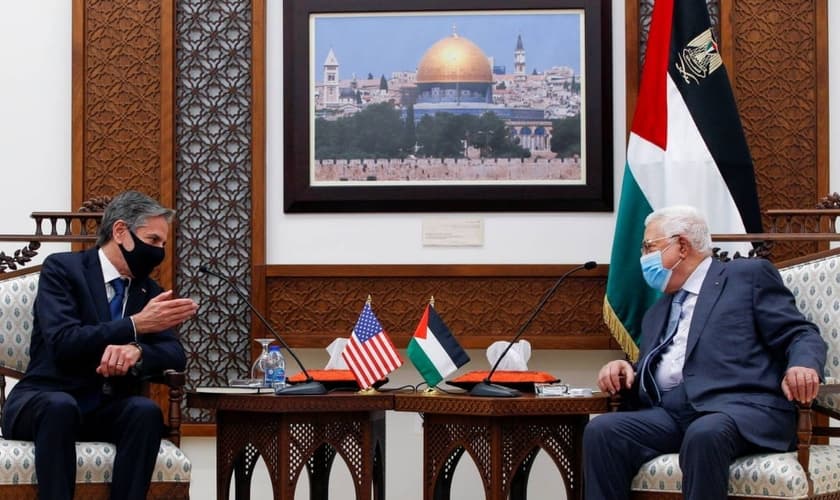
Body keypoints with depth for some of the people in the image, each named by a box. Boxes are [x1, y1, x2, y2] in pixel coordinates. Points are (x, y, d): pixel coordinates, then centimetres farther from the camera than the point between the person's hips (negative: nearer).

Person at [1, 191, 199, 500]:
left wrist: (136, 351, -23)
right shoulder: (62, 269, -6)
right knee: (61, 406, -38)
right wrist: (136, 325, -24)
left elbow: (175, 353, 0)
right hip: (45, 402, -4)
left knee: (145, 410, -28)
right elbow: (62, 344, -20)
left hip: (107, 412, 4)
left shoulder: (148, 289, 11)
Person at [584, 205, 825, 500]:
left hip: (742, 408, -5)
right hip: (671, 414, 5)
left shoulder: (749, 275, 13)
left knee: (704, 435, -39)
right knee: (601, 430, -23)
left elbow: (801, 335, 4)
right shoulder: (656, 313, 31)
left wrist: (803, 366, -19)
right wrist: (623, 372, 7)